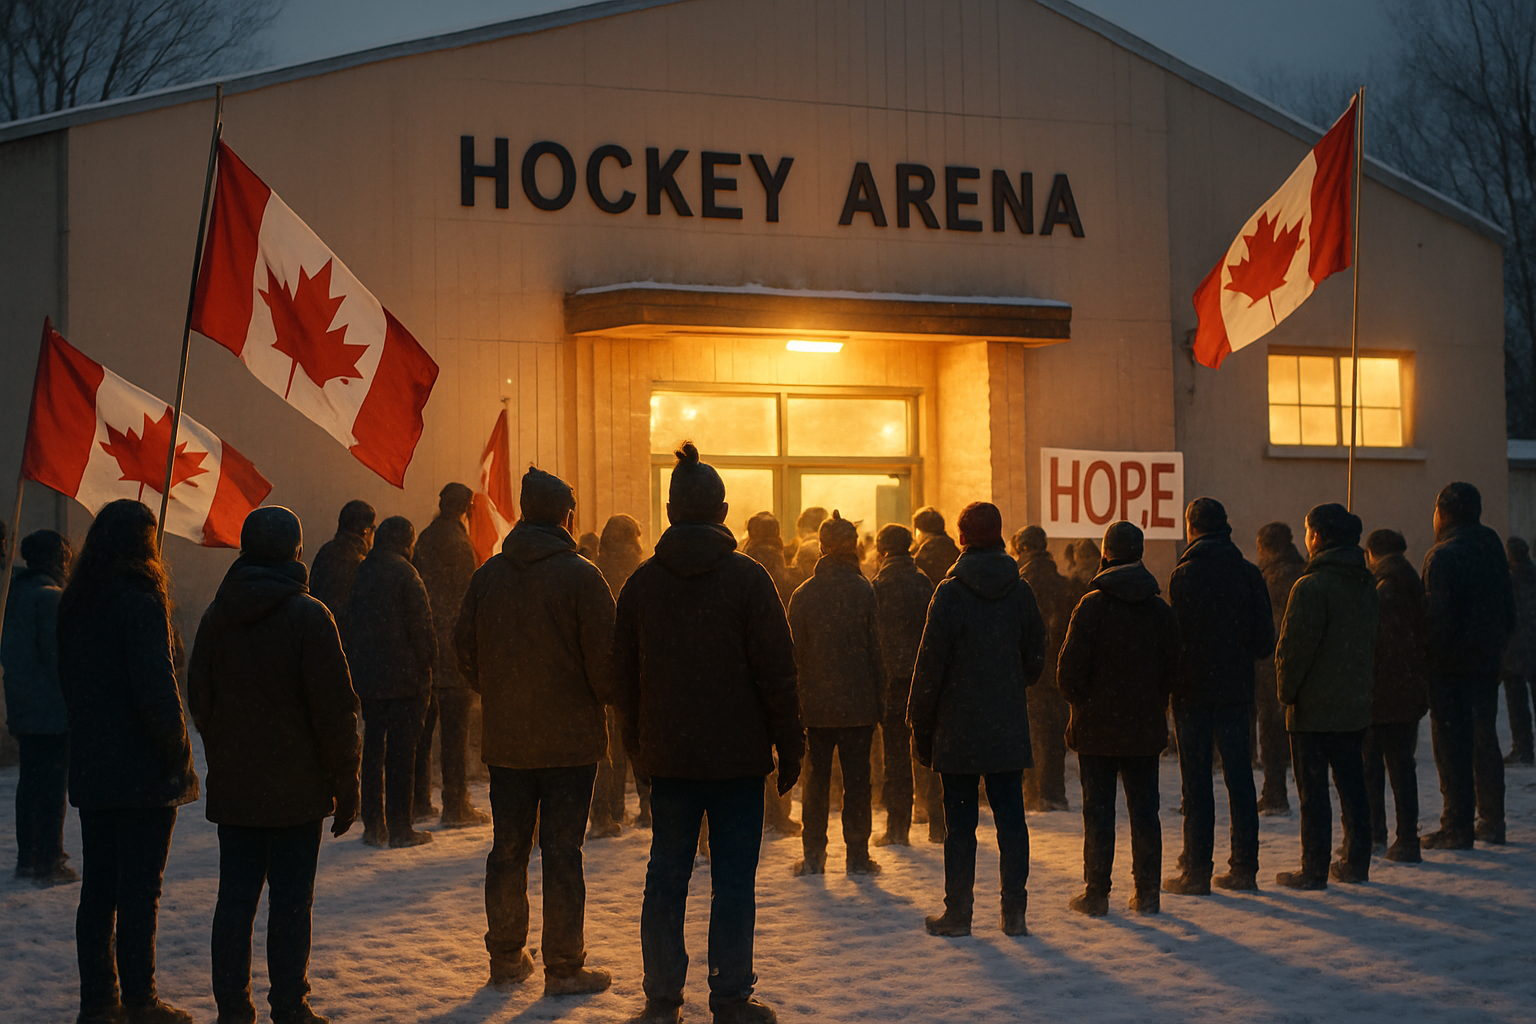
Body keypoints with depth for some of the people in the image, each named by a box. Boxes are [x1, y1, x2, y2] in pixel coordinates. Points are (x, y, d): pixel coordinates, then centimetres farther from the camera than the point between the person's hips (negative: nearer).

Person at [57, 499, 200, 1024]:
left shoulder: (74, 603, 8)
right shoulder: (140, 601, -16)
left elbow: (68, 681, 14)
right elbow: (156, 686, -20)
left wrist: (91, 737, 16)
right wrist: (177, 747, -10)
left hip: (90, 765, 7)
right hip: (141, 769, -7)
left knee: (98, 887, 12)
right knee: (139, 887, -1)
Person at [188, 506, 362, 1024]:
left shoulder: (217, 616, 4)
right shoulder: (308, 616, -11)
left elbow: (199, 699, 10)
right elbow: (335, 709, -12)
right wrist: (346, 785, -5)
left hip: (231, 788, 4)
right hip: (296, 788, -4)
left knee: (234, 900, 9)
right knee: (290, 902, 1)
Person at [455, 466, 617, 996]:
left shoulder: (487, 576, 2)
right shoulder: (582, 576, -13)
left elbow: (465, 653, 8)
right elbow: (605, 661, -14)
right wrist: (603, 698, 6)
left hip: (505, 739, 4)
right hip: (570, 739, -4)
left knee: (508, 849, 14)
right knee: (562, 853, 0)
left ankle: (506, 956, 22)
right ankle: (564, 967, 4)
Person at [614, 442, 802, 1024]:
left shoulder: (642, 583, 3)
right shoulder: (747, 579, -7)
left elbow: (624, 675, 9)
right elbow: (777, 674, -8)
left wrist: (637, 748, 18)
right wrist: (790, 749, 0)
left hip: (667, 757, 3)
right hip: (737, 756, -3)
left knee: (666, 876, 9)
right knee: (734, 879, 2)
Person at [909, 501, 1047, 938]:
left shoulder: (950, 593, -9)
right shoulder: (1020, 591, 1)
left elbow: (930, 665, -8)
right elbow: (1035, 658, 7)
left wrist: (920, 727, -1)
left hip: (959, 731, -3)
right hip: (1009, 730, 3)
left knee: (960, 824, 3)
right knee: (1011, 820, 7)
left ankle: (958, 913, 6)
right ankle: (1014, 912, 7)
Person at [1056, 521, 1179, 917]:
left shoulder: (1092, 605, -11)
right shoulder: (1161, 609, 2)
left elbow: (1070, 670, -12)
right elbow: (1171, 671, 4)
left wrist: (1081, 704, 5)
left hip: (1097, 729, -3)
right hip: (1145, 728, 3)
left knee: (1098, 812, 2)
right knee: (1144, 810, 9)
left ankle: (1096, 893, 5)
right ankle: (1147, 892, 10)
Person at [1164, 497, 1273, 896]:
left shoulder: (1185, 574, -9)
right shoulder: (1248, 573, 3)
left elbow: (1178, 635, -13)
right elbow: (1265, 640, 4)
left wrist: (1173, 681, 2)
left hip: (1194, 691, -4)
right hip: (1237, 689, 4)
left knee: (1196, 782, 0)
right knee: (1240, 779, 10)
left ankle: (1196, 871, 0)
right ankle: (1244, 867, 12)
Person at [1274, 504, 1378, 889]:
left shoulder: (1311, 586, -17)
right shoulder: (1365, 583, 8)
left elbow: (1295, 647, -18)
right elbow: (1372, 643, 14)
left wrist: (1286, 690, -5)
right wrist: (1366, 684, 18)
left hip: (1314, 707, -7)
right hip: (1355, 704, 7)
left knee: (1313, 789, -2)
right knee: (1352, 784, 14)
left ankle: (1314, 870, 0)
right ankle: (1356, 862, 19)